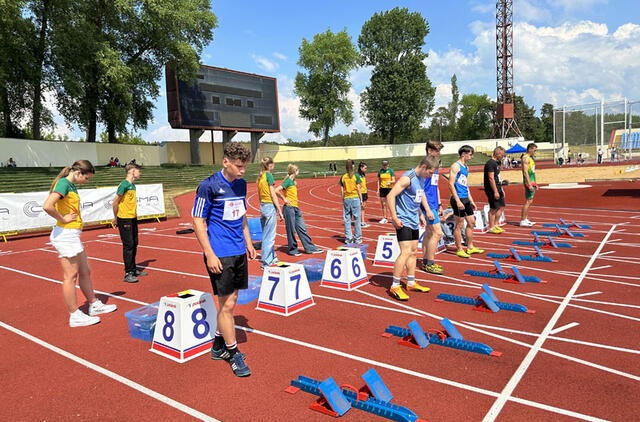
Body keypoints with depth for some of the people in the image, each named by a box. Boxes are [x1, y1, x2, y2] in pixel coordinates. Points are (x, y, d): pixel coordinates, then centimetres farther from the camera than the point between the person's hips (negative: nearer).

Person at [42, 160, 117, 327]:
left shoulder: (71, 185, 15)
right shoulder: (63, 183, -14)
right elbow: (47, 206, -28)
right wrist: (63, 219, -16)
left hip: (73, 235, 10)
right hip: (65, 234, -10)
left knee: (85, 272, 17)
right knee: (70, 276, -2)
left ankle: (94, 305, 29)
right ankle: (75, 316, 7)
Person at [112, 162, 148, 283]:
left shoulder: (132, 185, 13)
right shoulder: (124, 184, -13)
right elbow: (115, 202, -12)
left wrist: (134, 215, 15)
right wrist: (116, 218, -5)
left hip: (133, 218, 8)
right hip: (124, 219, -8)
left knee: (134, 244, 14)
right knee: (128, 245, -6)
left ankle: (133, 269, 26)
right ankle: (128, 274, -1)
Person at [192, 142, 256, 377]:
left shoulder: (241, 184, 9)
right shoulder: (209, 186, -13)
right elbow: (198, 221, -11)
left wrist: (248, 242, 17)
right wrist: (209, 255, -15)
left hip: (239, 252, 7)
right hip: (220, 254, -7)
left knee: (230, 301, 15)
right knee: (226, 304, 0)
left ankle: (218, 346, 32)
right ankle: (232, 353, 16)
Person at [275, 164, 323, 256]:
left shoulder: (293, 181, 14)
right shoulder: (288, 181, -13)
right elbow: (276, 191, -22)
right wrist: (284, 199, -14)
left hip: (296, 208, 9)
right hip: (289, 208, -9)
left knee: (302, 228, 10)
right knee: (291, 230, 1)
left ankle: (310, 248, 14)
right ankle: (292, 250, 12)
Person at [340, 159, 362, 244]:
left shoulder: (343, 177, 3)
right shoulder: (356, 176, -5)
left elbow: (342, 191, 5)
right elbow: (358, 189, -5)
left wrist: (343, 201, 13)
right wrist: (361, 200, 3)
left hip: (346, 199, 3)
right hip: (355, 198, -3)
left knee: (347, 219, 7)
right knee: (356, 219, 4)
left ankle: (348, 238, 9)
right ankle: (357, 238, 7)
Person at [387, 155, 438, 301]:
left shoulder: (421, 179, 12)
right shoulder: (407, 178, -17)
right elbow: (390, 196, -21)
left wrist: (420, 214, 23)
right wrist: (394, 218, -23)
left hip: (413, 221, 10)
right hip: (403, 221, -10)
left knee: (413, 251, 14)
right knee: (406, 252, -14)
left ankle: (411, 283, 26)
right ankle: (395, 286, -5)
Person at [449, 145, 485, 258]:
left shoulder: (466, 167, 17)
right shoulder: (455, 166, -11)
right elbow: (451, 184, -18)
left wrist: (471, 200, 21)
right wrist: (458, 201, -22)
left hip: (465, 199, 9)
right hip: (458, 199, -9)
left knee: (471, 222, 13)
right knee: (459, 225, -1)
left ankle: (470, 247, 24)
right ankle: (459, 250, 8)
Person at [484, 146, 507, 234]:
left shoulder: (496, 163, 16)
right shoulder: (490, 163, -16)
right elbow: (491, 178, -21)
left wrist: (501, 189, 20)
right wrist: (495, 191, -22)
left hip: (498, 189, 10)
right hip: (492, 190, -10)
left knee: (501, 207, 12)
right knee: (493, 209, -4)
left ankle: (495, 225, 22)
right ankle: (491, 228, 6)